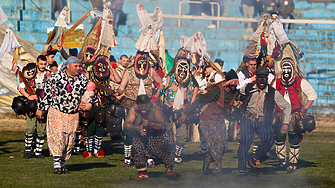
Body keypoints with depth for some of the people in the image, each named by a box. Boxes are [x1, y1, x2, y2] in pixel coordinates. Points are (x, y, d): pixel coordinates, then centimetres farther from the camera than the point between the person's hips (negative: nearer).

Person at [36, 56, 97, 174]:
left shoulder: (83, 79, 4)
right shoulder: (56, 77, -6)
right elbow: (46, 93, 2)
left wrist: (90, 105, 3)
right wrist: (40, 108, 5)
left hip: (73, 115, 4)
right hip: (57, 113, -4)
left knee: (69, 140, 5)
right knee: (58, 138, -12)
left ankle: (62, 164, 16)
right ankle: (57, 165, -10)